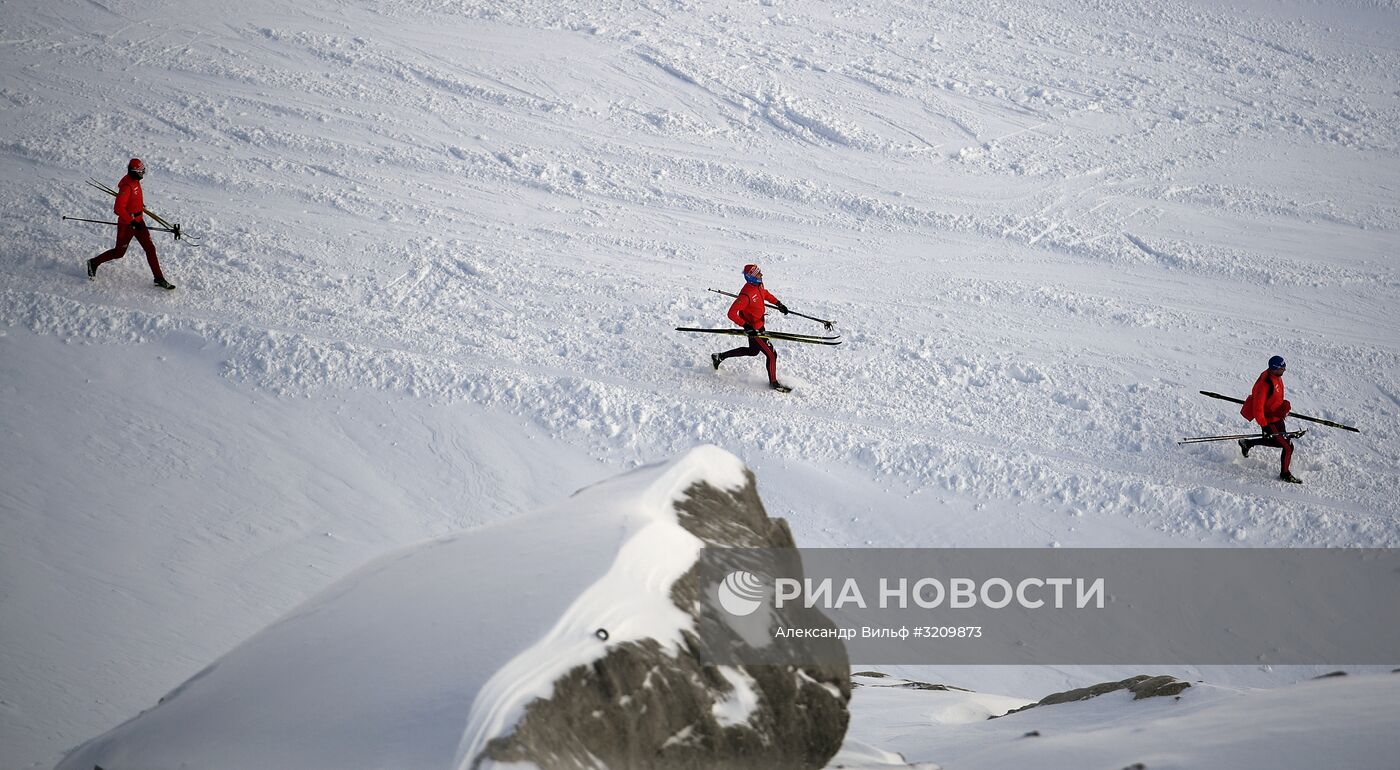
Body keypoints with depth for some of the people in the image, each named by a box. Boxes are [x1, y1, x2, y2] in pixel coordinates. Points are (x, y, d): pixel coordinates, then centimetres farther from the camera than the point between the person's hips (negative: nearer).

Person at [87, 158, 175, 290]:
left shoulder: (135, 181, -1)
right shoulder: (127, 186, -29)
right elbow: (118, 208, -31)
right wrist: (132, 222, -31)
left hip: (138, 221, 8)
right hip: (127, 224, -8)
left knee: (150, 249, 6)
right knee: (119, 252, 9)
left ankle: (159, 278, 10)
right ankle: (94, 263, 30)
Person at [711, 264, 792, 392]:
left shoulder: (759, 285, -7)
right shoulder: (746, 294, -34)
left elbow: (765, 294, 19)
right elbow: (732, 313, -34)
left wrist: (779, 304, 12)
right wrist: (746, 326, -37)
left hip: (759, 325, 10)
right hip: (753, 328, -10)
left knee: (753, 351, 29)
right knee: (771, 355, -2)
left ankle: (719, 357, 40)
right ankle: (773, 382, 19)